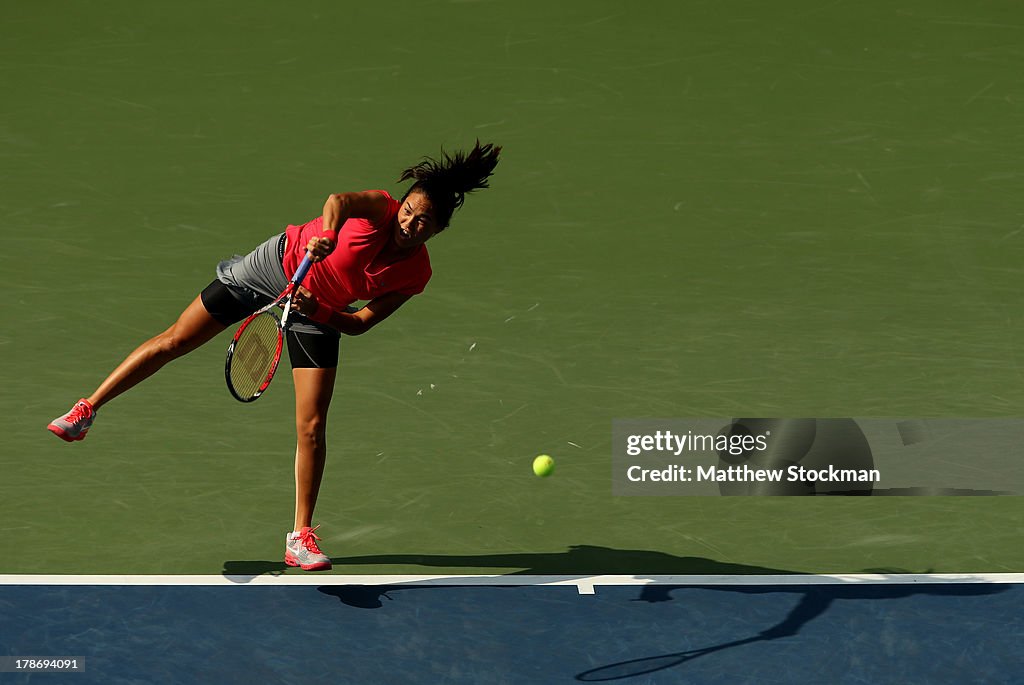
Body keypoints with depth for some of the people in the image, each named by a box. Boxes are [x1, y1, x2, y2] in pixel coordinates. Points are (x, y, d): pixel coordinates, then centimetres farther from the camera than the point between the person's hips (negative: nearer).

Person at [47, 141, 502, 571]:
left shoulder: (415, 274, -17)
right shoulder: (381, 209, -26)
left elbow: (361, 323, -13)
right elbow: (340, 200, -48)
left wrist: (316, 310, -29)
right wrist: (327, 233, -68)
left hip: (320, 313, 2)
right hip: (277, 266, -2)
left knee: (312, 428, -6)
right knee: (173, 342, 0)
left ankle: (301, 537, 7)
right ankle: (88, 409, 19)